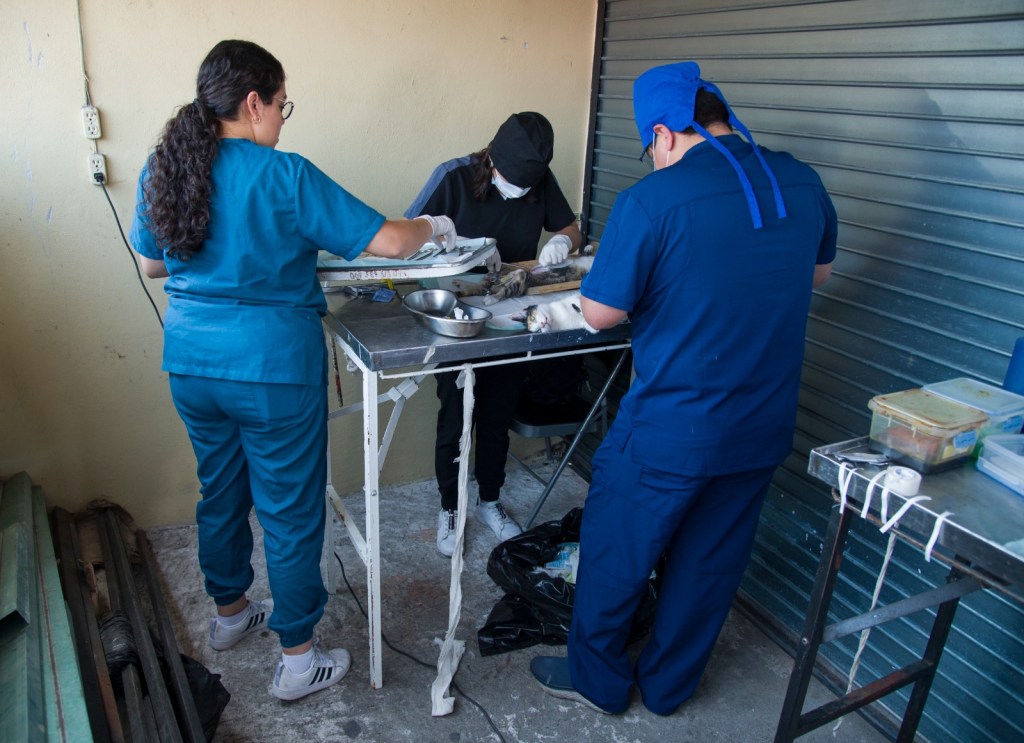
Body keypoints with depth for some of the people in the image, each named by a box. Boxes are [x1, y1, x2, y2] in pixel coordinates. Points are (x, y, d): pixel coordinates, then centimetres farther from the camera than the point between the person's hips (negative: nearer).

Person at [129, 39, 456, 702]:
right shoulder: (284, 175, -16)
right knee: (290, 510, 7)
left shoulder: (162, 168, 3)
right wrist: (436, 227, 4)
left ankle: (230, 614, 45)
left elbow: (152, 262, 16)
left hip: (191, 362, 7)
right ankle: (298, 660, 22)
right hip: (273, 367, -6)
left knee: (221, 491, 23)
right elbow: (388, 240, -15)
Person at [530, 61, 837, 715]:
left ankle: (598, 681, 38)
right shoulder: (802, 183, 0)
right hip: (765, 428, 6)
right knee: (710, 562, 21)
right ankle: (670, 685, 42)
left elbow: (600, 312, -13)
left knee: (615, 556, 16)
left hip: (671, 431, -6)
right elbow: (818, 273, 16)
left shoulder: (651, 201, -19)